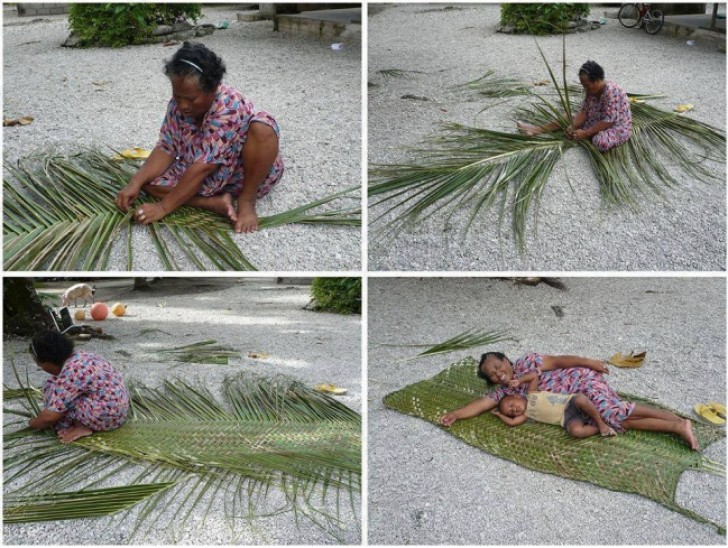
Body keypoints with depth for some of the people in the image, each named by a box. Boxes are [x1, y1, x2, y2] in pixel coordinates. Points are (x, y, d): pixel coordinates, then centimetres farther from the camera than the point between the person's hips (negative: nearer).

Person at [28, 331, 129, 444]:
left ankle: (82, 427, -4)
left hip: (106, 416, -10)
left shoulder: (70, 374, -20)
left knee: (52, 389, -7)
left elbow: (50, 416, -16)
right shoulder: (81, 358, 8)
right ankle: (85, 425, 9)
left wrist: (33, 423, 5)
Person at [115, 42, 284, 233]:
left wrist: (163, 207, -33)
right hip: (212, 178, 6)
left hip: (247, 173, -5)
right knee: (149, 181, -15)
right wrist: (136, 182, -24)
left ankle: (246, 201, -19)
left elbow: (203, 167, -34)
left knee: (263, 127, -35)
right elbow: (166, 148, -7)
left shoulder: (228, 108, -32)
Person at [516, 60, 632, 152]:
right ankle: (536, 129, 4)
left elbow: (608, 121, -31)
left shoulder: (611, 92, -30)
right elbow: (584, 112, -3)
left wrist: (585, 133, -29)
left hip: (617, 127, -8)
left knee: (601, 142, -38)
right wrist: (573, 126, -20)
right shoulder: (592, 90, -5)